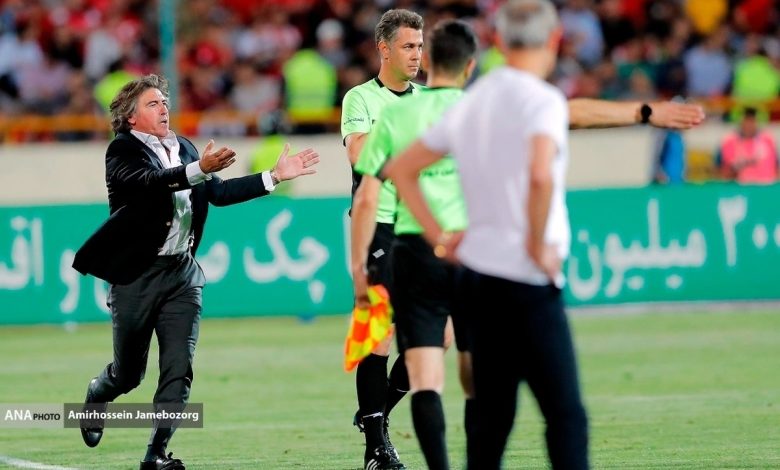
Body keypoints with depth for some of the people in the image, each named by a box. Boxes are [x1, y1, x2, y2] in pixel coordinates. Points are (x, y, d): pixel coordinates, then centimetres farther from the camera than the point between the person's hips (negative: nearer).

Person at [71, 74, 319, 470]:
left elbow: (219, 192, 10)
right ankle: (96, 397, 42)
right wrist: (199, 169, -42)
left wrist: (275, 176, 5)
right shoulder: (123, 152, -9)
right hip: (137, 274, -5)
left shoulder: (183, 148, 12)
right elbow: (151, 182, -28)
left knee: (179, 369, -6)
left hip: (182, 273, 5)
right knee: (129, 373, 9)